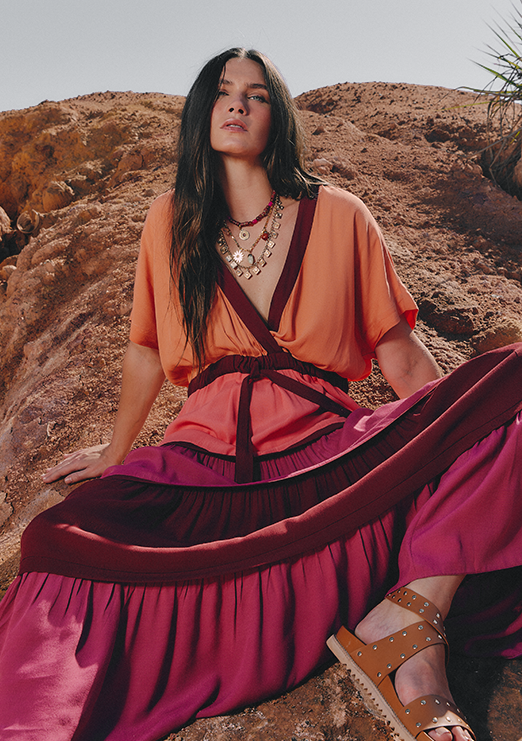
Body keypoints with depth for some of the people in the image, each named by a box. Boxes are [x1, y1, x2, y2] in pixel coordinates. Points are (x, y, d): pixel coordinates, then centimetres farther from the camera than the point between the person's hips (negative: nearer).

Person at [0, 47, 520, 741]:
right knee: (64, 541, -31)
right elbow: (146, 350, 21)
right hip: (209, 454, 1)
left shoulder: (340, 217, 8)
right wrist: (116, 452, 29)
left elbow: (399, 350, 8)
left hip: (329, 448, 1)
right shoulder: (172, 222, 12)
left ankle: (407, 618, -29)